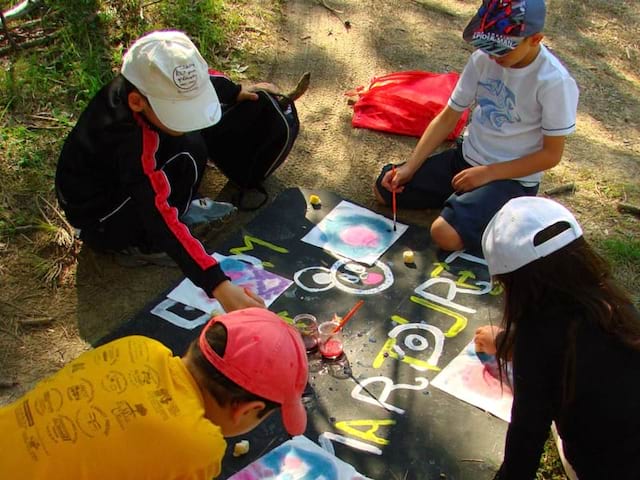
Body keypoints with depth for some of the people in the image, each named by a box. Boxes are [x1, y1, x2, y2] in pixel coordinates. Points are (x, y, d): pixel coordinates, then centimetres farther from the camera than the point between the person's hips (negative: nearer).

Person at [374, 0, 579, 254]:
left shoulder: (554, 82, -22)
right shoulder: (483, 58, -7)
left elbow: (551, 154, -15)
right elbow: (447, 118, 0)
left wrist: (487, 173, -19)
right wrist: (410, 167, -9)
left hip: (512, 177, -6)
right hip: (466, 157, 6)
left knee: (446, 234, -27)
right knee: (384, 189, 0)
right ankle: (464, 199, 12)